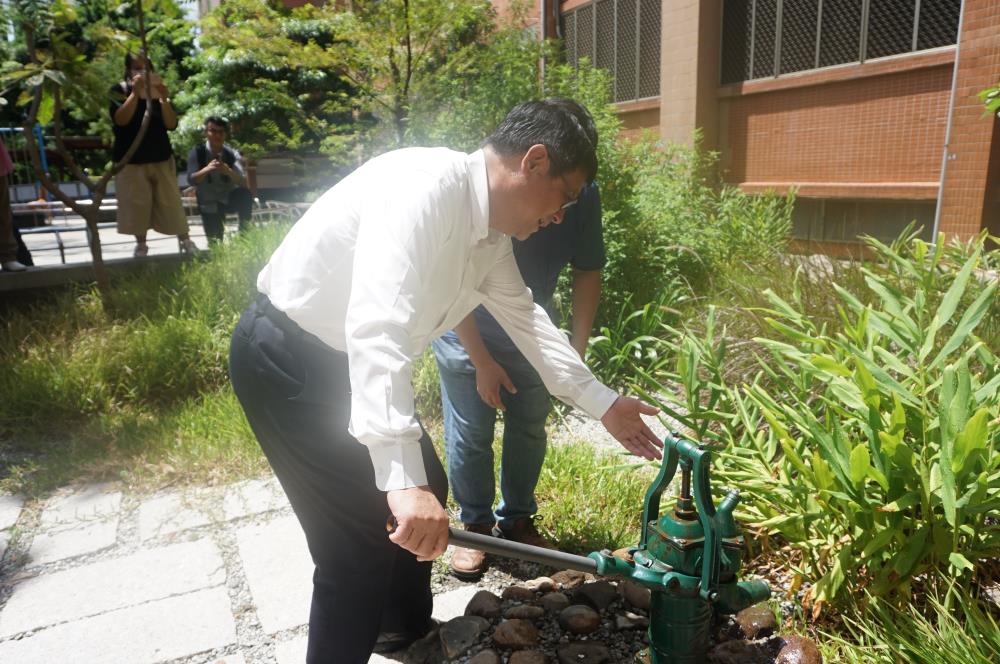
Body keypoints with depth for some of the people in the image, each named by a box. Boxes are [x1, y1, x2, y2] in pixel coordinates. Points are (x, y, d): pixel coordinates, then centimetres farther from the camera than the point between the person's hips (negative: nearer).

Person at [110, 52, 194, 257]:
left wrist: (164, 99, -20)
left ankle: (185, 240, 8)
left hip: (161, 158, 1)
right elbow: (120, 120, -18)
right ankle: (141, 244, 10)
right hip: (130, 160, -1)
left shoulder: (159, 90, 3)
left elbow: (171, 124, -6)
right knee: (136, 204, -1)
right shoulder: (119, 90, -2)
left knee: (171, 202, 1)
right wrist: (135, 93, -25)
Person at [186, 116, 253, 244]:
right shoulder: (197, 152, -11)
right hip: (209, 203, 0)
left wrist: (228, 172, -43)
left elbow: (244, 182, -23)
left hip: (228, 199, 0)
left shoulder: (232, 154, -10)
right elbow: (191, 179, -24)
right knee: (215, 241, -7)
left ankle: (245, 233, -17)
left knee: (245, 193, -32)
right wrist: (206, 169, -44)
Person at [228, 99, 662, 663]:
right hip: (286, 356, -9)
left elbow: (524, 316, 12)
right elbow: (377, 324, -39)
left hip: (342, 357, 9)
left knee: (425, 486, 17)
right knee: (363, 538, -7)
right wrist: (403, 478, -44)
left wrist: (602, 403, 12)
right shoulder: (425, 185, -28)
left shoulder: (491, 234, 1)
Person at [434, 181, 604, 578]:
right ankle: (475, 525, 20)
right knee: (470, 433, 0)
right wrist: (482, 362, -18)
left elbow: (587, 272, -6)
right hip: (467, 329, -3)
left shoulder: (583, 195, -20)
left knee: (530, 427, 8)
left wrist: (577, 349, -10)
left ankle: (517, 519, 28)